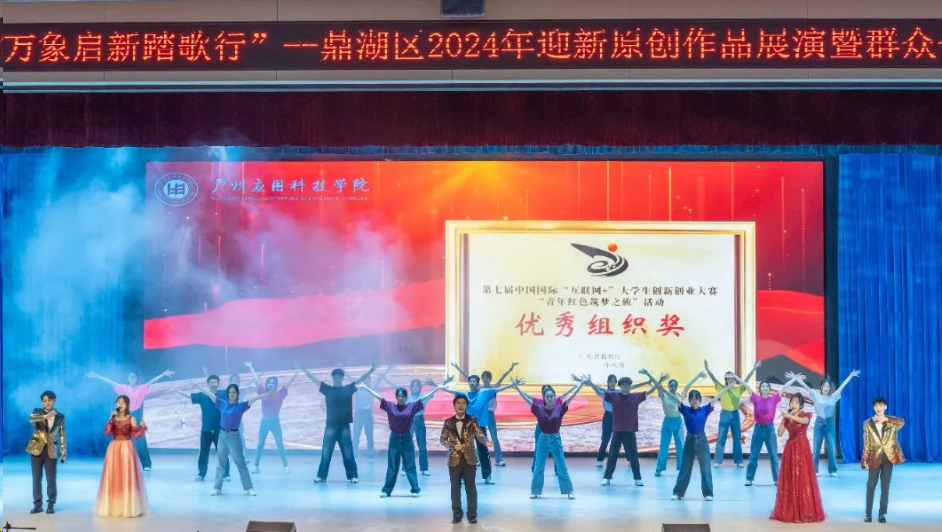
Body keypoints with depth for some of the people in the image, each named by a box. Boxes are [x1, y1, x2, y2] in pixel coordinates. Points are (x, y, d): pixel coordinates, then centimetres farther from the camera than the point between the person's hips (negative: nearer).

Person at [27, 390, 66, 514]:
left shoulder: (60, 416, 4)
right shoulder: (38, 412, 1)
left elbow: (62, 435, 5)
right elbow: (31, 418, -24)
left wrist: (63, 453, -1)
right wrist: (45, 416, -42)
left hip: (51, 450, 0)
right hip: (37, 448, 0)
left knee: (51, 479, -1)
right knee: (36, 478, 3)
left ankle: (51, 504, 8)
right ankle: (37, 504, 10)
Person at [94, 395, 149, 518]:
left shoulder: (131, 419, 2)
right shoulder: (113, 418, 8)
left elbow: (136, 435, -5)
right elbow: (107, 432, -6)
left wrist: (142, 427, -21)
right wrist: (111, 419, -12)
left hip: (126, 449, -2)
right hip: (114, 449, 2)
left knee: (127, 478, -5)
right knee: (113, 477, 1)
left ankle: (128, 507, 0)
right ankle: (113, 507, 7)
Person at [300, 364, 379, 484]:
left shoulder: (348, 389, 5)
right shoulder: (328, 389, 5)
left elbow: (360, 379, 3)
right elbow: (314, 379, 5)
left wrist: (372, 370, -5)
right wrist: (303, 369, 2)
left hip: (344, 426, 0)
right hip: (331, 425, 0)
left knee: (348, 453, 2)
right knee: (326, 452, 1)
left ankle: (352, 476, 5)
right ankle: (321, 476, 6)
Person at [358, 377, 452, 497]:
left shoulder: (412, 406, 0)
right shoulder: (390, 406, 0)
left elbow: (425, 397, 0)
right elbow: (377, 396, 2)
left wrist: (438, 387, -2)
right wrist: (365, 387, 3)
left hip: (406, 439, -1)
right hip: (394, 438, 1)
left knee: (410, 466, 4)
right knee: (392, 467, 6)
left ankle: (415, 490, 8)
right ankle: (386, 490, 11)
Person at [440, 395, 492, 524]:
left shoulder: (472, 421, 0)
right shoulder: (448, 422, 2)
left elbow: (479, 435, -11)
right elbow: (442, 439, 2)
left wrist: (486, 442, -33)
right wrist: (453, 446, -15)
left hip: (469, 459, -1)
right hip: (454, 459, 1)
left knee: (470, 488, 2)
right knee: (455, 488, 6)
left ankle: (472, 515, 9)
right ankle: (457, 514, 14)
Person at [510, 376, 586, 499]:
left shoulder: (559, 408, -4)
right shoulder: (539, 409, -4)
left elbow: (572, 396, -5)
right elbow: (526, 398, -4)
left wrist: (581, 383, -8)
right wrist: (517, 386, -7)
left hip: (556, 439, -1)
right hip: (543, 439, 1)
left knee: (562, 468, 3)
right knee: (538, 468, 5)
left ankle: (569, 491, 11)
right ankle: (535, 491, 14)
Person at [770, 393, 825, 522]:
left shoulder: (806, 415, -2)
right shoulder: (787, 417, 10)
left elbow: (804, 421, -27)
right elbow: (780, 433, 3)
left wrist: (790, 416, -39)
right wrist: (784, 419, -7)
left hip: (802, 449, -4)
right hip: (790, 449, 4)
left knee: (803, 479, -7)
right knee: (789, 480, 3)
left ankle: (805, 512, -5)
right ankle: (789, 511, 7)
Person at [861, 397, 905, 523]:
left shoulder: (891, 421, 3)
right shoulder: (868, 423, 4)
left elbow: (902, 422, -21)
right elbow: (866, 444, 3)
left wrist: (885, 419, -27)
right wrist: (864, 461, -4)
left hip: (889, 457, 0)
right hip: (875, 458, 0)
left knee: (885, 486, 3)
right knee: (871, 486, 1)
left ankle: (882, 514, 9)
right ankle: (868, 514, 7)